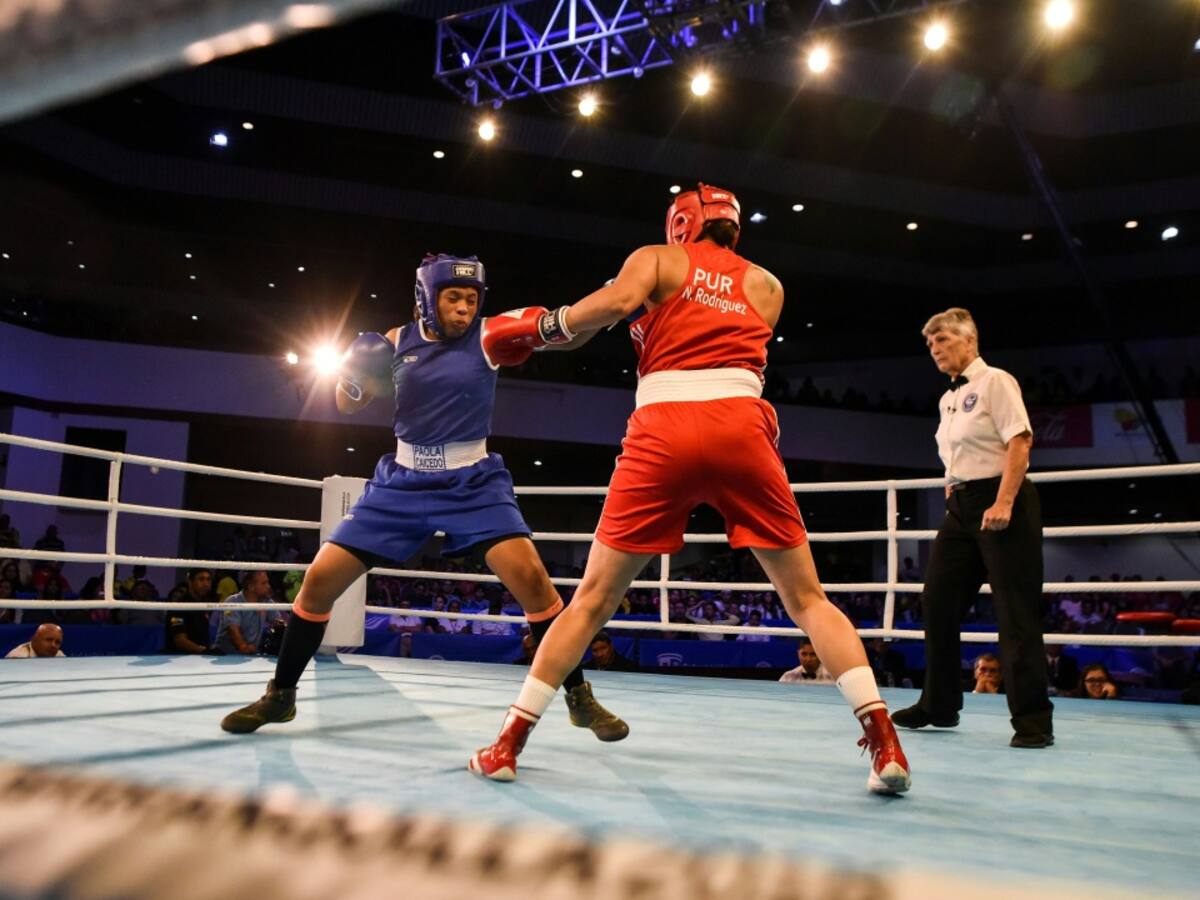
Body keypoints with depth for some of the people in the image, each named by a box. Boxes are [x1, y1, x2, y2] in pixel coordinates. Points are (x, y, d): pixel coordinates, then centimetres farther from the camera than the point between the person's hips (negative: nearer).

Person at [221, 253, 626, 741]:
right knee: (319, 579, 0)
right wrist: (355, 372, -14)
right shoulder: (397, 341, 1)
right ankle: (280, 695, 21)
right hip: (403, 482, 3)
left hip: (474, 482, -2)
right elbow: (348, 404, 9)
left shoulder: (489, 335, -8)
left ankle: (579, 696, -3)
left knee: (531, 577, -20)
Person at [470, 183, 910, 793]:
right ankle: (884, 743, 4)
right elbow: (739, 356, 17)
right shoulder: (766, 285, 25)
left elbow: (617, 300, -6)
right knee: (806, 598, 12)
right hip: (741, 428, 1)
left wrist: (540, 327, 8)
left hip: (664, 431, -1)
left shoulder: (655, 259, 16)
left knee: (593, 599, 9)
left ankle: (507, 745, 14)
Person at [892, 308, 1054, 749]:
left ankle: (1033, 720, 0)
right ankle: (938, 705, 19)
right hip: (961, 507, 9)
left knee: (1016, 611, -7)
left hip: (1000, 502, -8)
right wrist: (954, 504, 15)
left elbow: (1020, 441, -15)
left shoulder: (995, 382, -6)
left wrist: (1003, 503, -23)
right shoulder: (947, 399, 17)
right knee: (937, 601, 7)